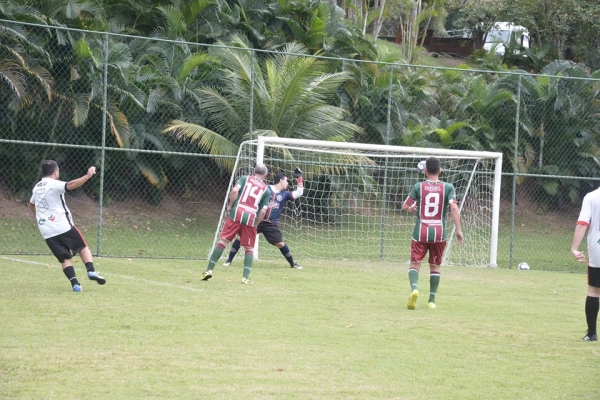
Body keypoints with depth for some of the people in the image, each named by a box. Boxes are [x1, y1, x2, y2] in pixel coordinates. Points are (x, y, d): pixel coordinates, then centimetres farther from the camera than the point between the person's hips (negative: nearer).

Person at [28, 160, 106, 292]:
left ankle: (74, 282, -11)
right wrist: (87, 176, -33)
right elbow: (70, 185, -28)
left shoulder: (37, 187, 16)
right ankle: (91, 271, -7)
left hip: (46, 232, 5)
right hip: (63, 226, -5)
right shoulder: (54, 185, -7)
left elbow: (31, 205, 34)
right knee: (83, 247, 11)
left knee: (65, 258, 6)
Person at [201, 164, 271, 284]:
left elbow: (235, 190, -7)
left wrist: (231, 205, 6)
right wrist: (255, 224, 15)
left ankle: (209, 270, -2)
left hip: (236, 215, 0)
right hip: (251, 219, 0)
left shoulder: (245, 178, 13)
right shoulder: (266, 190, 15)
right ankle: (246, 277, 0)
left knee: (223, 241, 3)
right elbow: (263, 211, 5)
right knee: (249, 248, 11)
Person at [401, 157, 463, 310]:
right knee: (435, 266, 14)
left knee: (415, 264, 1)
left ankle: (414, 288, -28)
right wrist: (458, 230, -10)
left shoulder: (418, 187, 0)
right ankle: (432, 300, 12)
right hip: (439, 233, 1)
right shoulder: (448, 187, 0)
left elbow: (405, 206, 2)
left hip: (421, 232, -1)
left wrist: (411, 208, 26)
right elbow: (454, 207, -12)